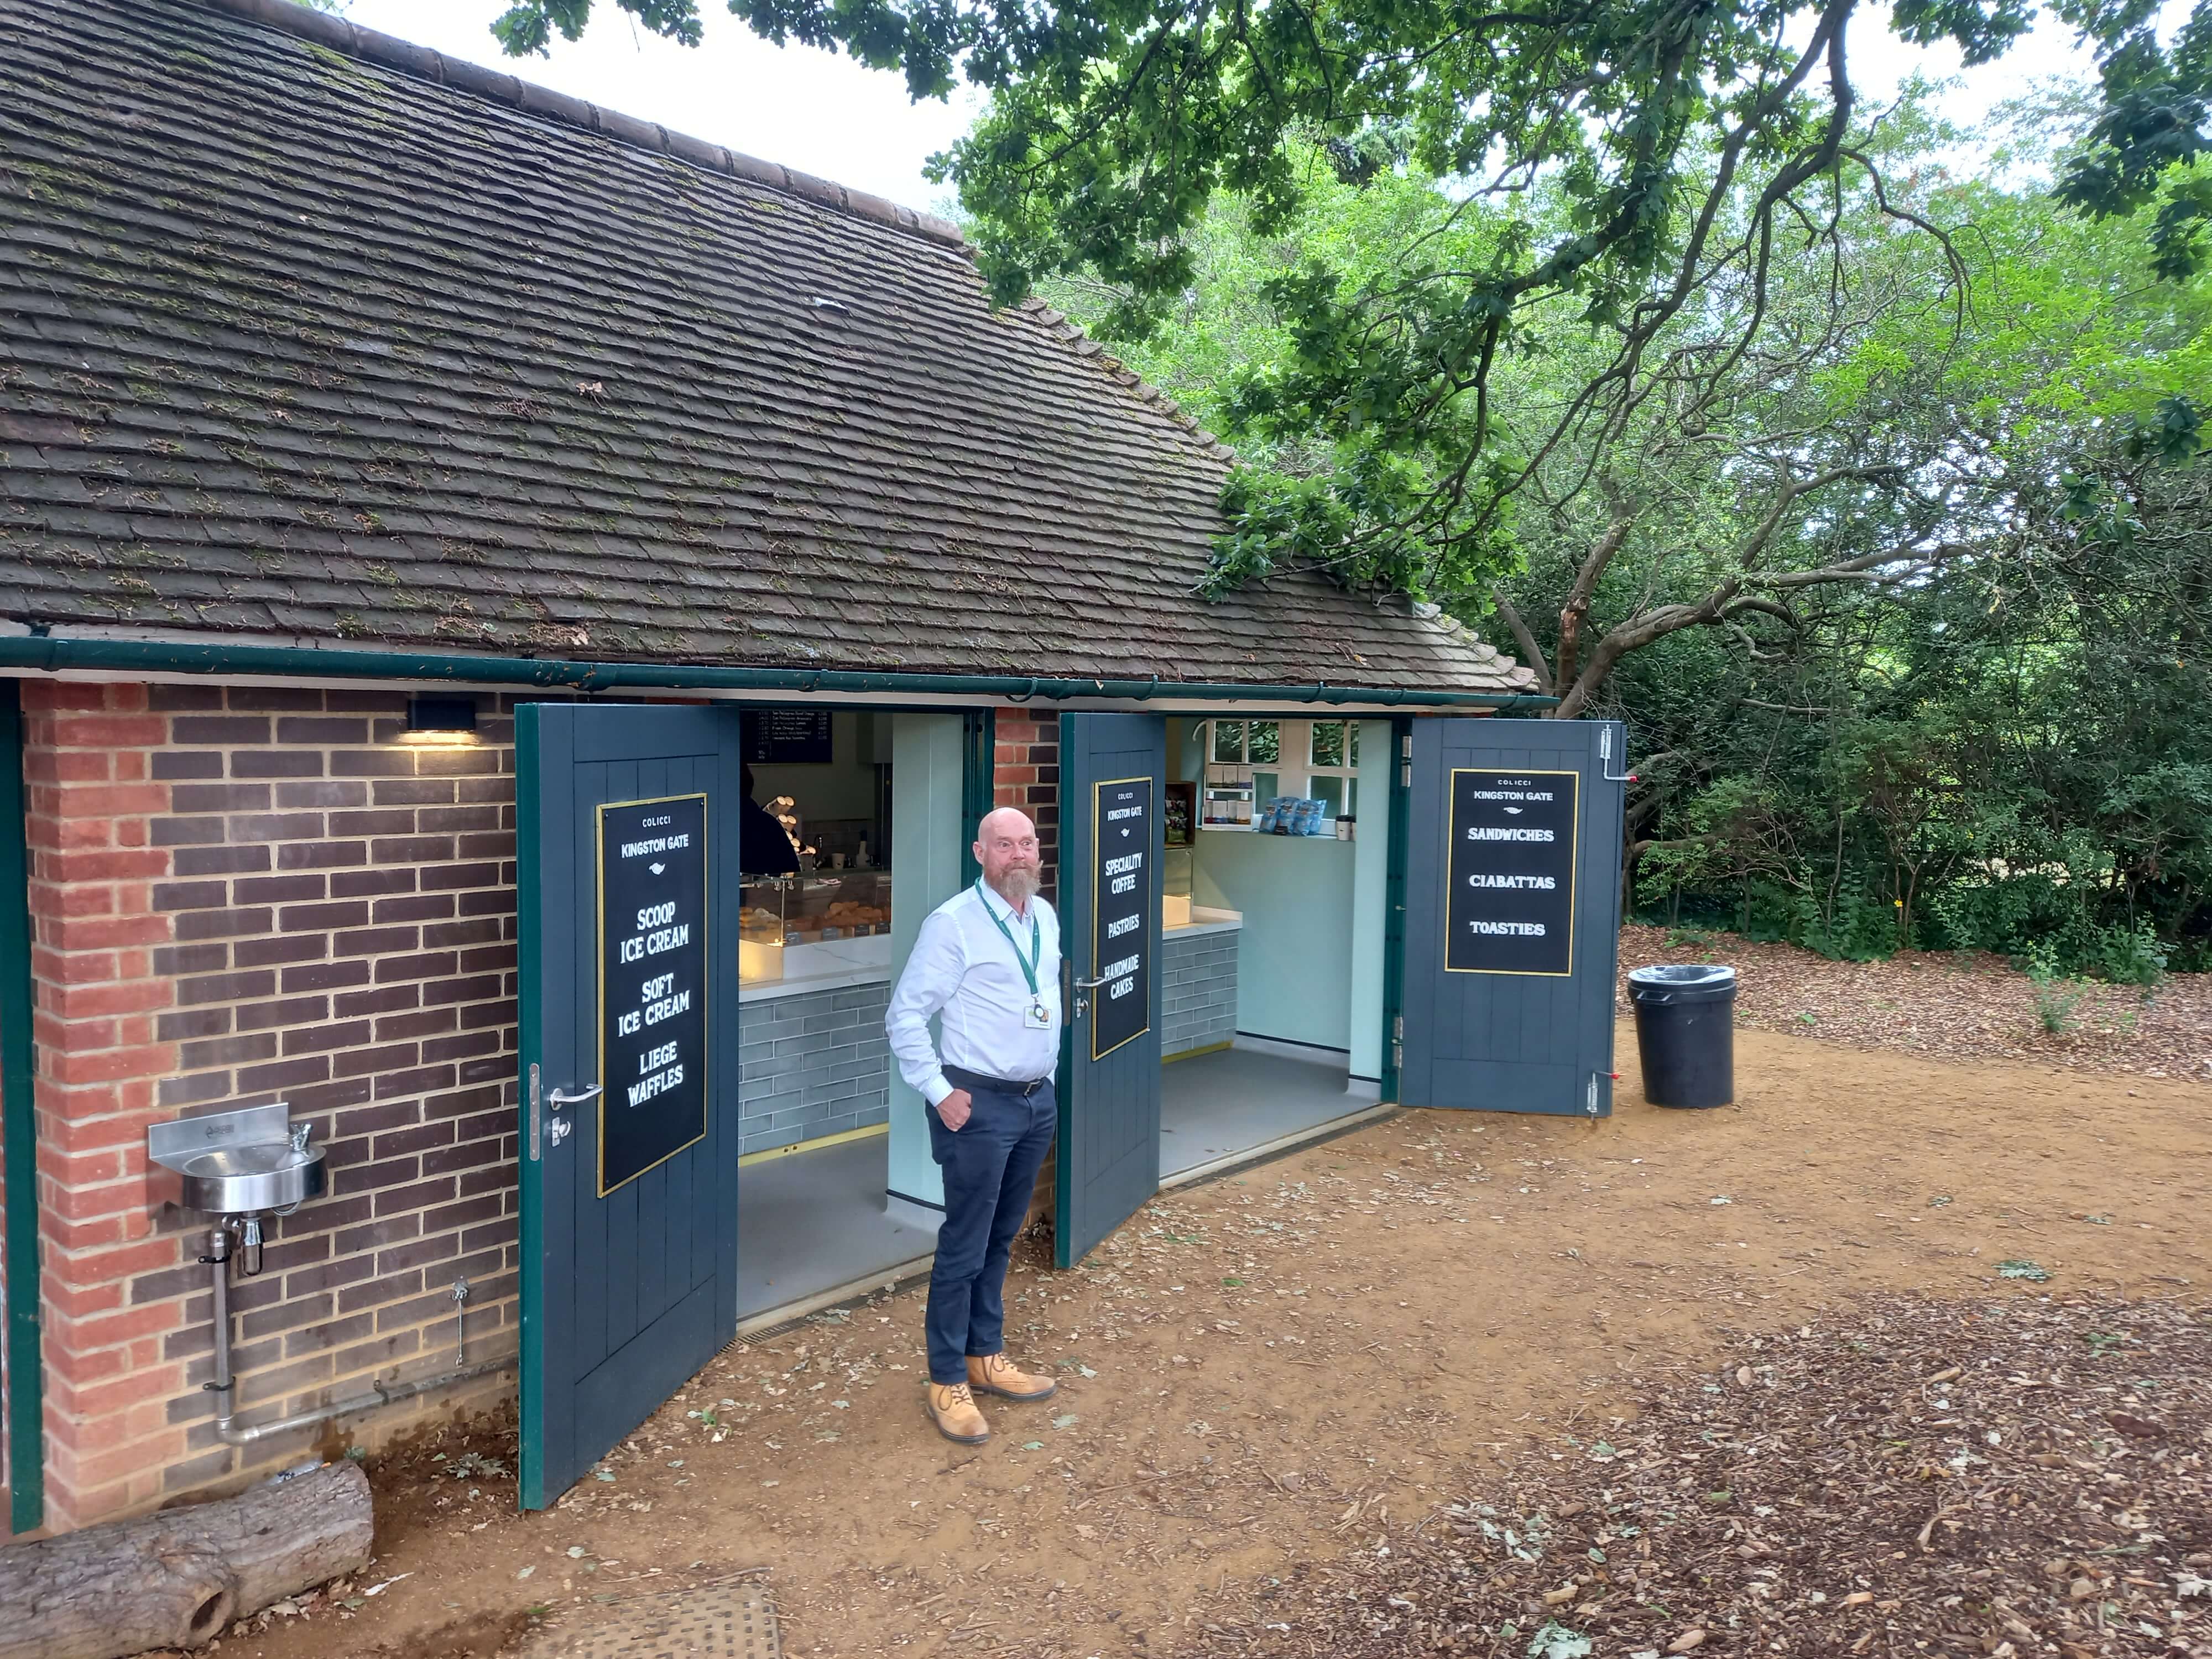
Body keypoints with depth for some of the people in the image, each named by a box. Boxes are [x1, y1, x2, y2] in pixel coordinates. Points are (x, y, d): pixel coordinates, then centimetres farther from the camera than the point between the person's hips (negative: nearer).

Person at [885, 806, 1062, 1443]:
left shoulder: (1046, 918, 8)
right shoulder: (953, 923, -15)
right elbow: (905, 1015, -14)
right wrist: (940, 1093, -15)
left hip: (1037, 1101, 7)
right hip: (980, 1105, -7)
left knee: (1001, 1240, 18)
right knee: (964, 1247, 1)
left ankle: (987, 1357, 33)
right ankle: (946, 1382, 16)